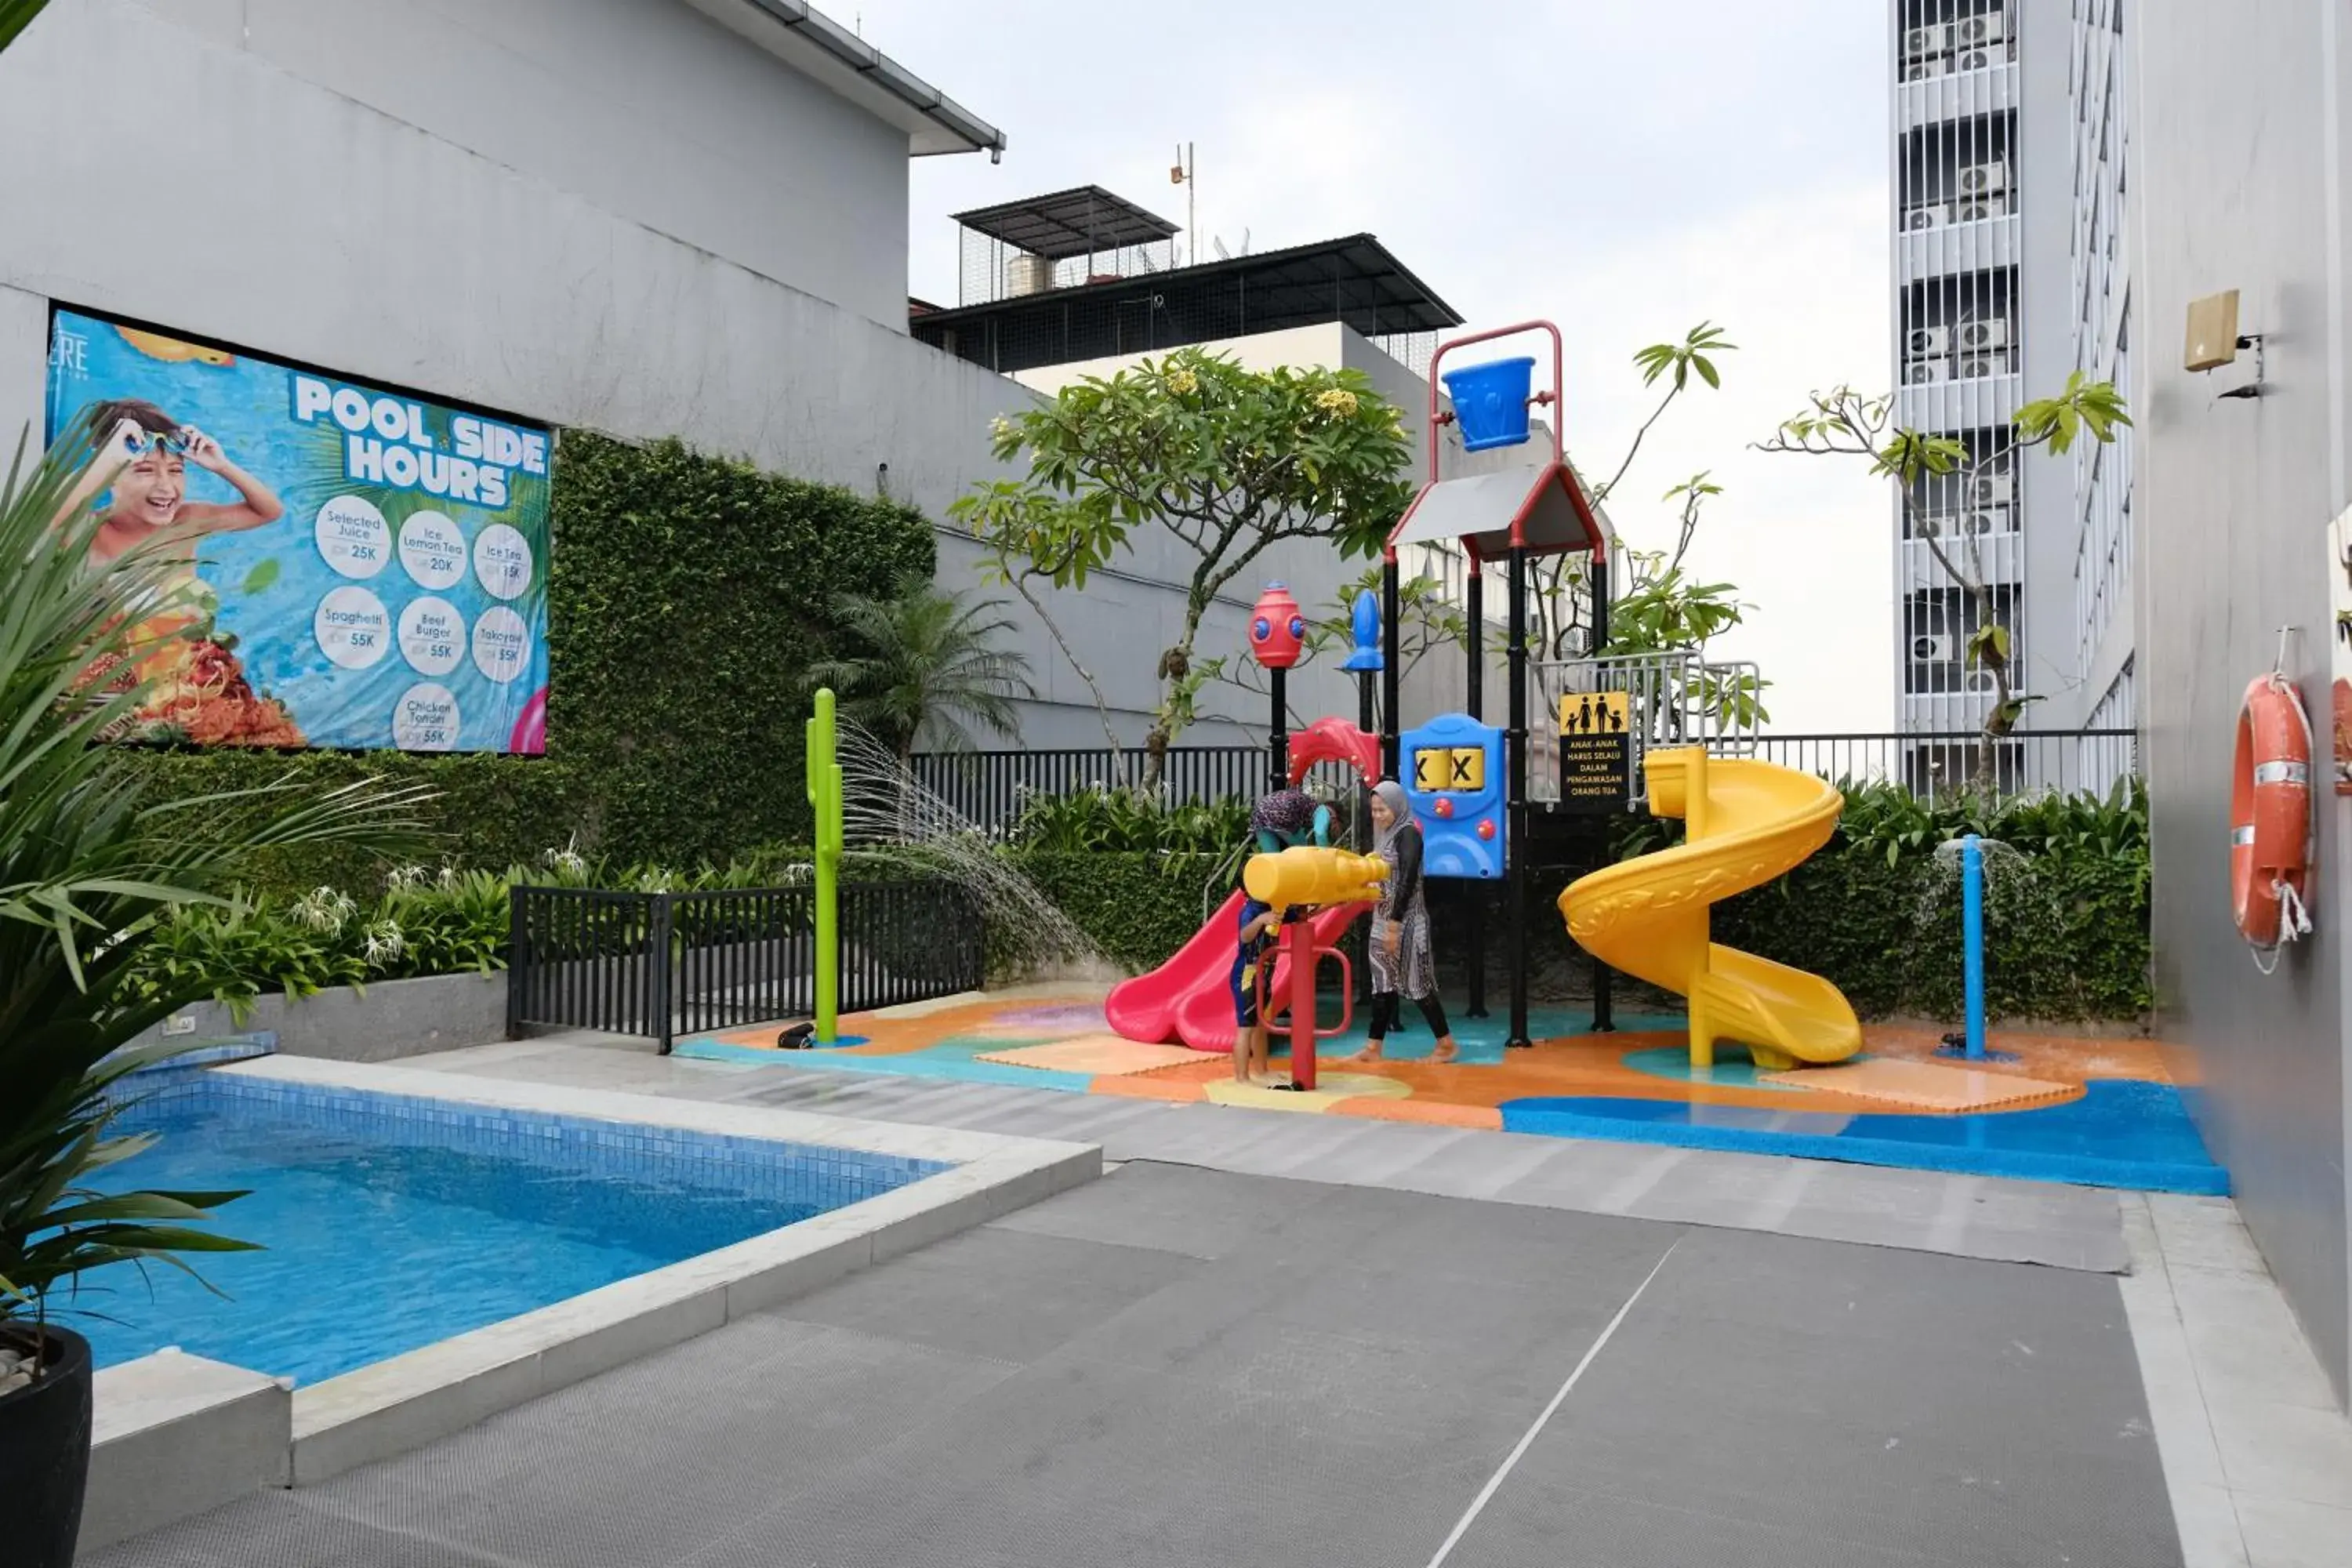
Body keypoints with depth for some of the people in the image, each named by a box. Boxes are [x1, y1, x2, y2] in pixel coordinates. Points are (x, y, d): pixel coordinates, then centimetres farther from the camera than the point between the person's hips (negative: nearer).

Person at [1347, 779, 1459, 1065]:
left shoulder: (1408, 834, -13)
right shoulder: (1386, 835, 12)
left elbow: (1408, 881, -20)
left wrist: (1395, 924, -22)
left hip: (1406, 921, -8)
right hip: (1384, 920, 8)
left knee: (1417, 981, -1)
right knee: (1383, 983, 9)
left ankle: (1446, 1043, 10)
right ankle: (1373, 1048, 13)